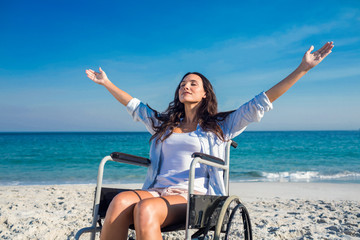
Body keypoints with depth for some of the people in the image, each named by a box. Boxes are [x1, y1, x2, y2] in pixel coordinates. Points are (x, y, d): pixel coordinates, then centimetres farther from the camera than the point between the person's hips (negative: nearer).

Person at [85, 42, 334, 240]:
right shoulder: (163, 124, 26)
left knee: (145, 209, -36)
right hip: (156, 191, 4)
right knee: (121, 201, -31)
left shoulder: (220, 126, 13)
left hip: (192, 197, -4)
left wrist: (303, 69, 5)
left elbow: (261, 102, 8)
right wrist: (107, 82, 44)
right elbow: (134, 105, 38)